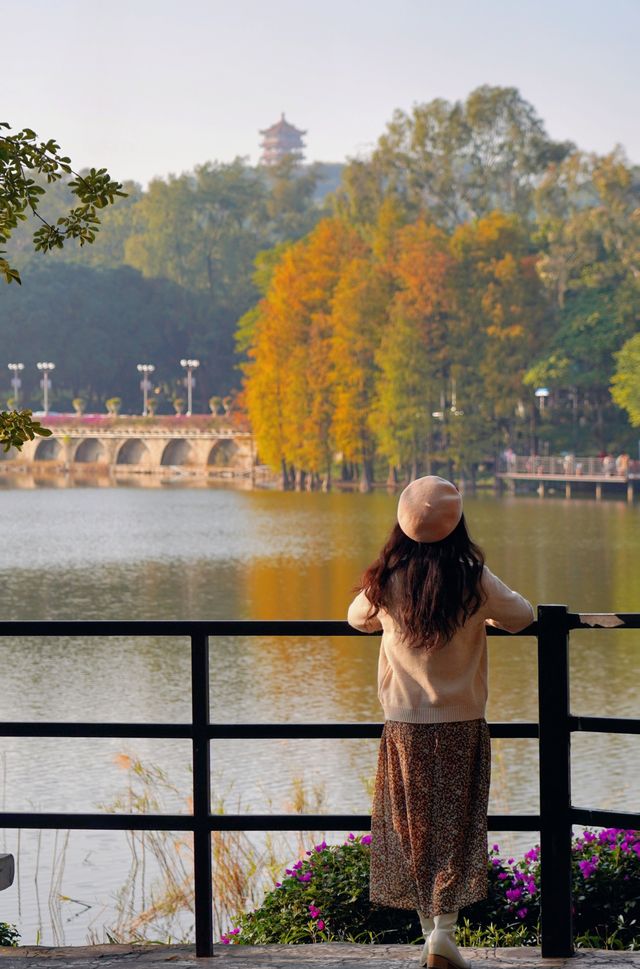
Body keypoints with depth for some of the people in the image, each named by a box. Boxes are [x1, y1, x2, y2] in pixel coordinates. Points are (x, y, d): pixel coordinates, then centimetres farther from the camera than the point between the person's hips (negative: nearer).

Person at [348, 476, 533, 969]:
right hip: (462, 723, -1)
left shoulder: (386, 582, -7)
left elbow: (359, 618, 14)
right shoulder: (474, 580, -12)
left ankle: (430, 925, 14)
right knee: (455, 827, 6)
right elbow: (522, 617, 4)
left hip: (404, 725, 1)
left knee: (412, 828, 12)